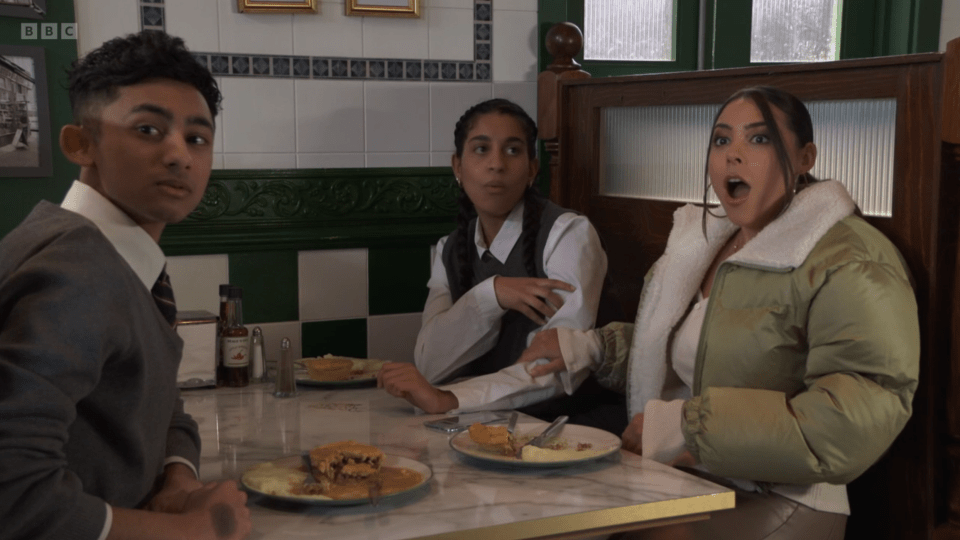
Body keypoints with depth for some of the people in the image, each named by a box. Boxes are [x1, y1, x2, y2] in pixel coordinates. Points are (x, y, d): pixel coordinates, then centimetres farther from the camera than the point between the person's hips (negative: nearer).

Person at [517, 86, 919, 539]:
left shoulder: (847, 262, -13)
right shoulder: (709, 242, 15)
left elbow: (864, 413, -26)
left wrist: (691, 426, -26)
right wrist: (588, 348, 14)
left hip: (768, 501, -8)